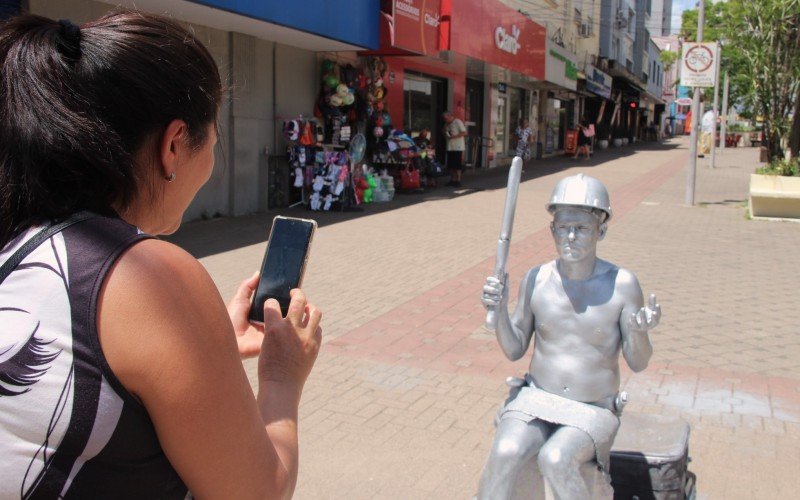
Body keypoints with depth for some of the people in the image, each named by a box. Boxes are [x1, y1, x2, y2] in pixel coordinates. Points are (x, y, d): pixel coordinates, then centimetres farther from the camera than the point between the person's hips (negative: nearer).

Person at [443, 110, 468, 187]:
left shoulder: (458, 122, -8)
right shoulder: (448, 124, 16)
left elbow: (464, 133, -15)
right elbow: (445, 134, 24)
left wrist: (453, 136, -20)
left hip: (458, 147, -8)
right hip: (450, 147, 8)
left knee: (457, 165, -6)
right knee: (451, 165, 8)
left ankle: (458, 180, -2)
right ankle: (453, 180, 15)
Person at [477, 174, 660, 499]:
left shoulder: (621, 285, -9)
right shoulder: (536, 280, -2)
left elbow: (638, 363, -4)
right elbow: (514, 350, 5)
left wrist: (639, 333, -25)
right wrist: (500, 311, -13)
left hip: (593, 412, -2)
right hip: (535, 399, 2)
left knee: (555, 460, -31)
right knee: (505, 453, -27)